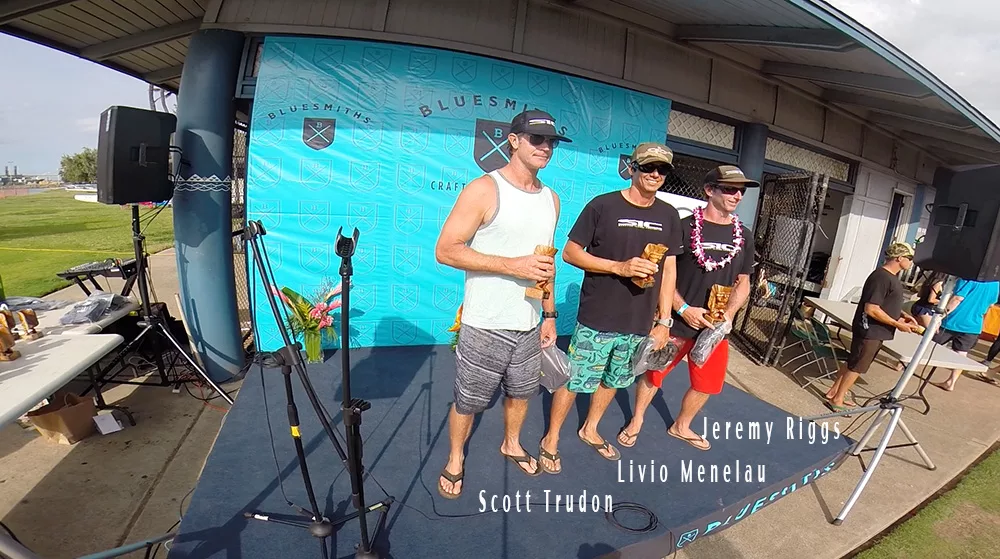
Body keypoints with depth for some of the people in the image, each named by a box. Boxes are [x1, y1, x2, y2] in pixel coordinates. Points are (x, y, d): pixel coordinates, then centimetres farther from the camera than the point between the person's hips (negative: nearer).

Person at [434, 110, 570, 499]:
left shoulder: (551, 199, 9)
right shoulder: (484, 189, -13)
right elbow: (446, 250, -17)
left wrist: (549, 314, 15)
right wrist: (513, 265, -23)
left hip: (529, 326, 6)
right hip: (485, 326, -6)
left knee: (521, 392, 23)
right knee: (468, 402, 10)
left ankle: (511, 444, 50)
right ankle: (455, 459, 37)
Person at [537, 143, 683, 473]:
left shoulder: (669, 215, 6)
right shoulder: (603, 206, -9)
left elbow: (669, 270, 9)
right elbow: (570, 253, -9)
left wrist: (664, 321, 5)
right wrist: (619, 266, -20)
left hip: (639, 324, 5)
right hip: (597, 320, -5)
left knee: (614, 380, 20)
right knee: (574, 381, 5)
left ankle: (590, 429, 44)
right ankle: (551, 440, 26)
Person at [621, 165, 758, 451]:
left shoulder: (744, 236, 6)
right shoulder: (684, 227, -10)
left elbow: (743, 283, 11)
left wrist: (729, 314, -6)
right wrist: (683, 309, -18)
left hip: (716, 326, 5)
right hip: (676, 321, -5)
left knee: (707, 383, 16)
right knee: (654, 374, 9)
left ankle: (681, 426, 41)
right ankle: (636, 421, 34)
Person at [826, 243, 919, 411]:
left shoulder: (892, 276, 10)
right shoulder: (881, 277, -22)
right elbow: (871, 309, -25)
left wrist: (903, 315, 9)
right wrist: (897, 324, -18)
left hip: (876, 331, 10)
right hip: (870, 331, -10)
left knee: (853, 363, 17)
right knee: (856, 367, 0)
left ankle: (833, 392, 29)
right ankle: (837, 401, 10)